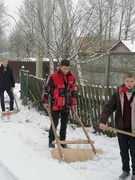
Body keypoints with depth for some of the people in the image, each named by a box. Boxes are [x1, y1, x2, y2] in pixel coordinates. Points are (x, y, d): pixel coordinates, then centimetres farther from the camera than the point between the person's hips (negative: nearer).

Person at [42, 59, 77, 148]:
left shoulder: (72, 77, 3)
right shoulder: (53, 77, -12)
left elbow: (74, 91, 13)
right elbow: (46, 89, -5)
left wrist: (73, 103, 13)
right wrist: (45, 101, -6)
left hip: (67, 106, 4)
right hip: (56, 105, -4)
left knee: (64, 124, 12)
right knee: (55, 123, 1)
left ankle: (62, 141, 24)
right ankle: (51, 141, 16)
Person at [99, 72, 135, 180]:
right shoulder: (118, 94, -3)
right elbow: (108, 108, -6)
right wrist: (102, 121, -19)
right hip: (121, 128, 2)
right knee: (123, 151, 15)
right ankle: (125, 170, 32)